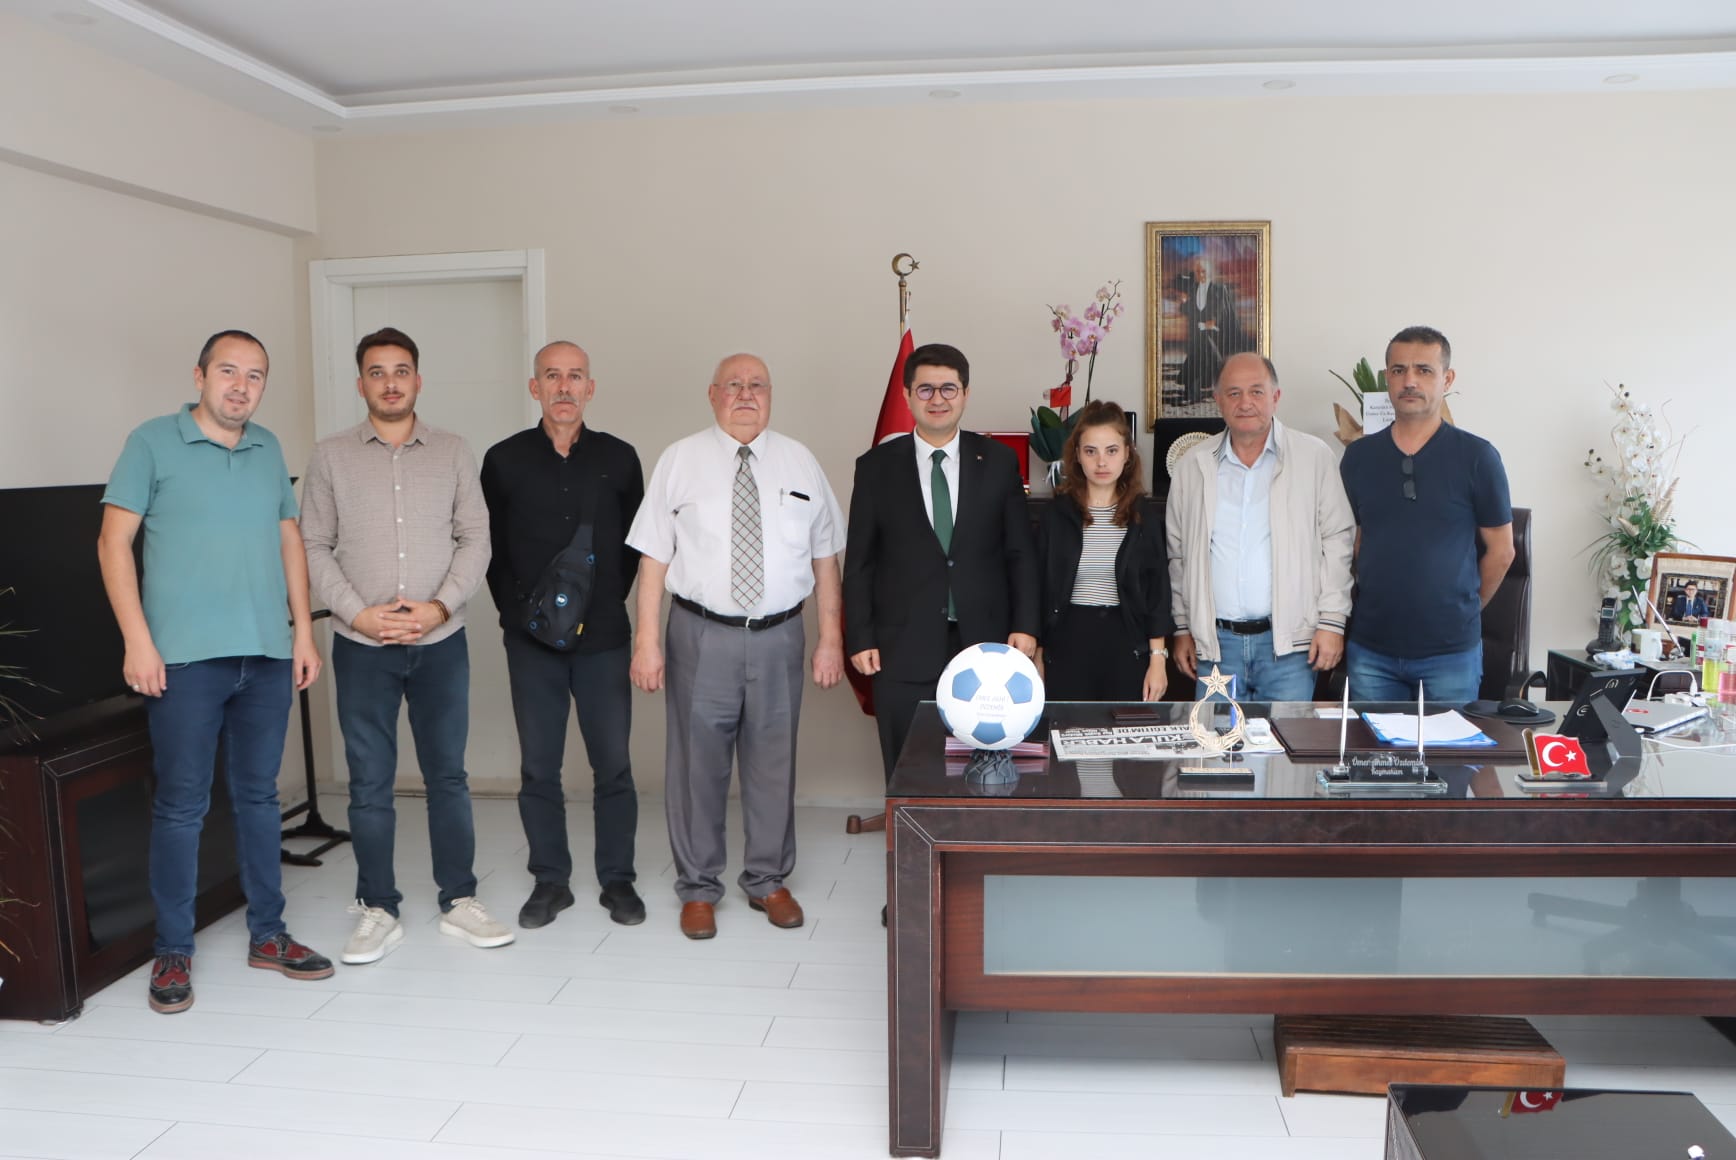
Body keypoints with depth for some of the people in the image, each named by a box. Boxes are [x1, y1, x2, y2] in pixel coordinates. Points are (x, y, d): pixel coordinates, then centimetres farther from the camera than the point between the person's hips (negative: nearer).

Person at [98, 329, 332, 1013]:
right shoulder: (153, 443, -1)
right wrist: (137, 640, -11)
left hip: (268, 655, 4)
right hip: (185, 656, -4)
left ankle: (267, 935, 23)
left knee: (258, 796, 12)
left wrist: (303, 630, 9)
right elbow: (114, 542, -3)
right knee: (181, 806, 2)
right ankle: (173, 951, 15)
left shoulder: (268, 449, 12)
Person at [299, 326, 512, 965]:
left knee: (448, 775, 8)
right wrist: (357, 612, -11)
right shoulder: (331, 456, 3)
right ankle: (378, 910, 19)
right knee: (370, 783, 7)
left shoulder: (452, 452, 4)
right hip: (361, 645, 0)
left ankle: (458, 901, 20)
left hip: (440, 641, 1)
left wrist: (440, 605, -12)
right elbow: (314, 547, 1)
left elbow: (475, 538, 1)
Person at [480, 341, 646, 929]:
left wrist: (609, 601, 4)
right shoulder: (504, 460, 2)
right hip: (531, 639, 0)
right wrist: (516, 610, 1)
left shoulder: (619, 458, 3)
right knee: (538, 767, 7)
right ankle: (550, 880, 22)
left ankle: (617, 879, 19)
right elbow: (491, 547, 8)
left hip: (604, 638, 0)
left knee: (613, 764, 4)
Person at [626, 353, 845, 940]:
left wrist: (831, 637, 4)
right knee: (698, 762, 6)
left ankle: (768, 880, 29)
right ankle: (698, 887, 24)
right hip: (701, 634, -1)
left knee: (772, 761, 11)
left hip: (779, 634, 2)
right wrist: (646, 641, -6)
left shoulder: (800, 462, 6)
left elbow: (825, 558, 7)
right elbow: (654, 556, -2)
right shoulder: (680, 460, 1)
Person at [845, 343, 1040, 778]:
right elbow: (859, 562, 4)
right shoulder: (876, 467, 3)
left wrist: (1025, 625, 0)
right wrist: (860, 639, -1)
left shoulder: (998, 461, 6)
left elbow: (1020, 552, 8)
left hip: (985, 645, 1)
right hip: (903, 650, 0)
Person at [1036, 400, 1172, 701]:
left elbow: (1158, 592, 4)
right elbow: (1040, 589, 3)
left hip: (1127, 645, 1)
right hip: (1068, 645, 0)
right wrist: (1037, 663, 0)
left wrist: (1158, 659, -1)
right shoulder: (1056, 515, 2)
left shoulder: (1144, 518, 3)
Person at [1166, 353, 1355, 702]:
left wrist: (1332, 622, -4)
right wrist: (1183, 628, 10)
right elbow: (1178, 552, 12)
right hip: (1216, 641, 2)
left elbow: (1337, 540, 1)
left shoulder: (1313, 457, 1)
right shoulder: (1193, 466, 8)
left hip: (1288, 642, -2)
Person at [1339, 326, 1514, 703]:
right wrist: (1377, 603, 8)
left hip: (1451, 652, -2)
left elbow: (1501, 550, 3)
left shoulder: (1476, 456, -3)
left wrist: (1464, 611, 9)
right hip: (1370, 649, 2)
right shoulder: (1358, 456, 5)